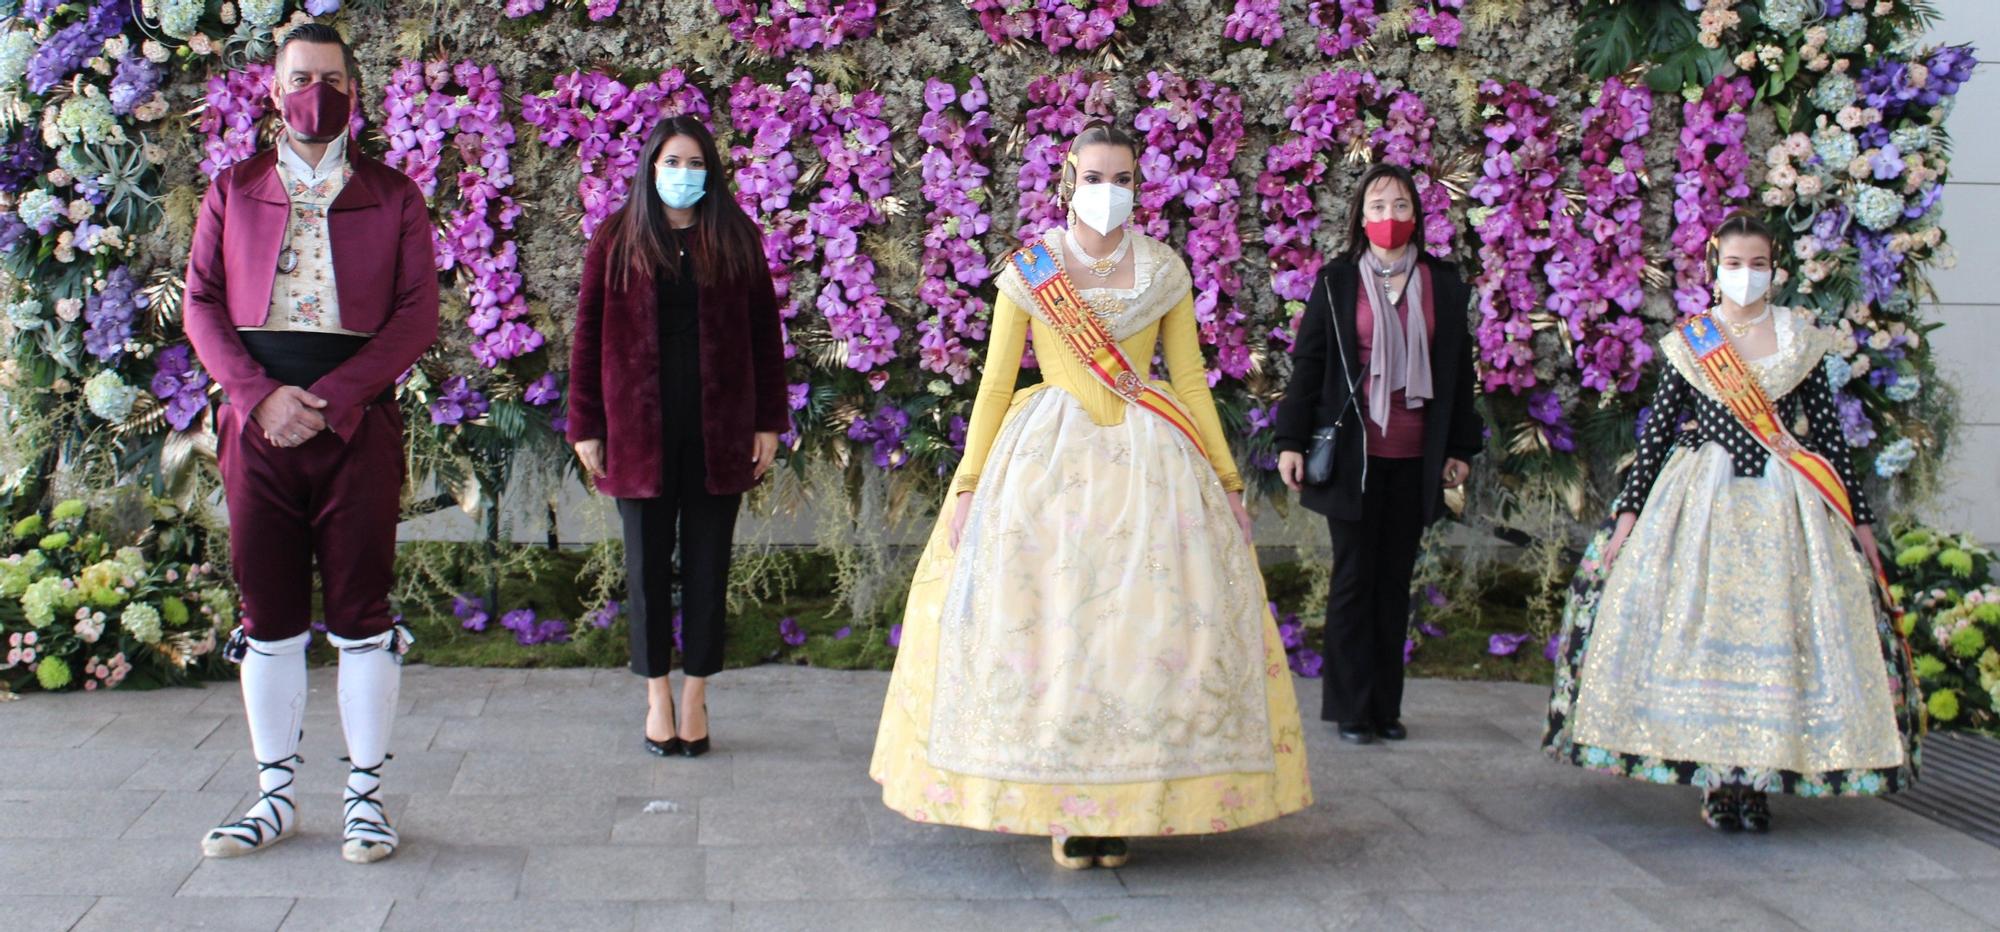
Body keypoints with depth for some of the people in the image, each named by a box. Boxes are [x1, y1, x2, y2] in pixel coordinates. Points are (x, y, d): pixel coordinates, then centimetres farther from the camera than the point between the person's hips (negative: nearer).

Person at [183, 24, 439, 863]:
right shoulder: (233, 191, 13)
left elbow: (418, 312, 0)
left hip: (358, 426, -1)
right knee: (269, 618, 5)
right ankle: (275, 797, 14)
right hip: (257, 428, 2)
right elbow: (201, 302, 6)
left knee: (361, 614, 0)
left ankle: (366, 796, 8)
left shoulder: (392, 197, 8)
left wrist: (331, 399, -12)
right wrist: (261, 395, -10)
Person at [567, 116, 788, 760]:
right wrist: (586, 426, 0)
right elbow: (590, 335, 4)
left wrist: (769, 421, 3)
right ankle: (657, 695, 17)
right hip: (639, 429, 0)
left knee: (708, 563, 6)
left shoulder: (736, 239, 6)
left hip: (719, 429, 1)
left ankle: (696, 695, 16)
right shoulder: (617, 240, 4)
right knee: (648, 562, 6)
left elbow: (763, 331, 7)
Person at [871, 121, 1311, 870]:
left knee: (1145, 628, -4)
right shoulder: (1028, 270, 4)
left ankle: (1124, 805, 5)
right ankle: (1061, 806, 3)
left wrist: (1228, 482, 8)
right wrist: (968, 486, -1)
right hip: (1048, 460, -1)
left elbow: (1191, 379, 10)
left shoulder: (1164, 271, 8)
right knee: (1045, 623, -7)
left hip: (1148, 463, 1)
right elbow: (995, 381, 4)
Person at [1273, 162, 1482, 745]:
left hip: (1414, 458, 2)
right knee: (1354, 578, 0)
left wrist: (1460, 448, 11)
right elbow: (1307, 362, 4)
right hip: (1352, 454, -2)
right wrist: (1292, 441, -2)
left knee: (1396, 580, 6)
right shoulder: (1337, 282, 3)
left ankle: (1386, 706, 14)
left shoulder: (1443, 285, 9)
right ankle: (1351, 709, 7)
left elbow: (1458, 370, 13)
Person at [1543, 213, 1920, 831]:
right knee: (1700, 629, -6)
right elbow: (1657, 431, 5)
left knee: (1779, 633, -4)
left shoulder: (1801, 340, 7)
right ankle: (1716, 777, 2)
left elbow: (1828, 432, 8)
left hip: (1786, 503, 1)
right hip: (1704, 500, 0)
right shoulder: (1687, 343, 5)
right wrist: (1628, 512, 0)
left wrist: (1859, 519, 7)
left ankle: (1758, 778, 2)